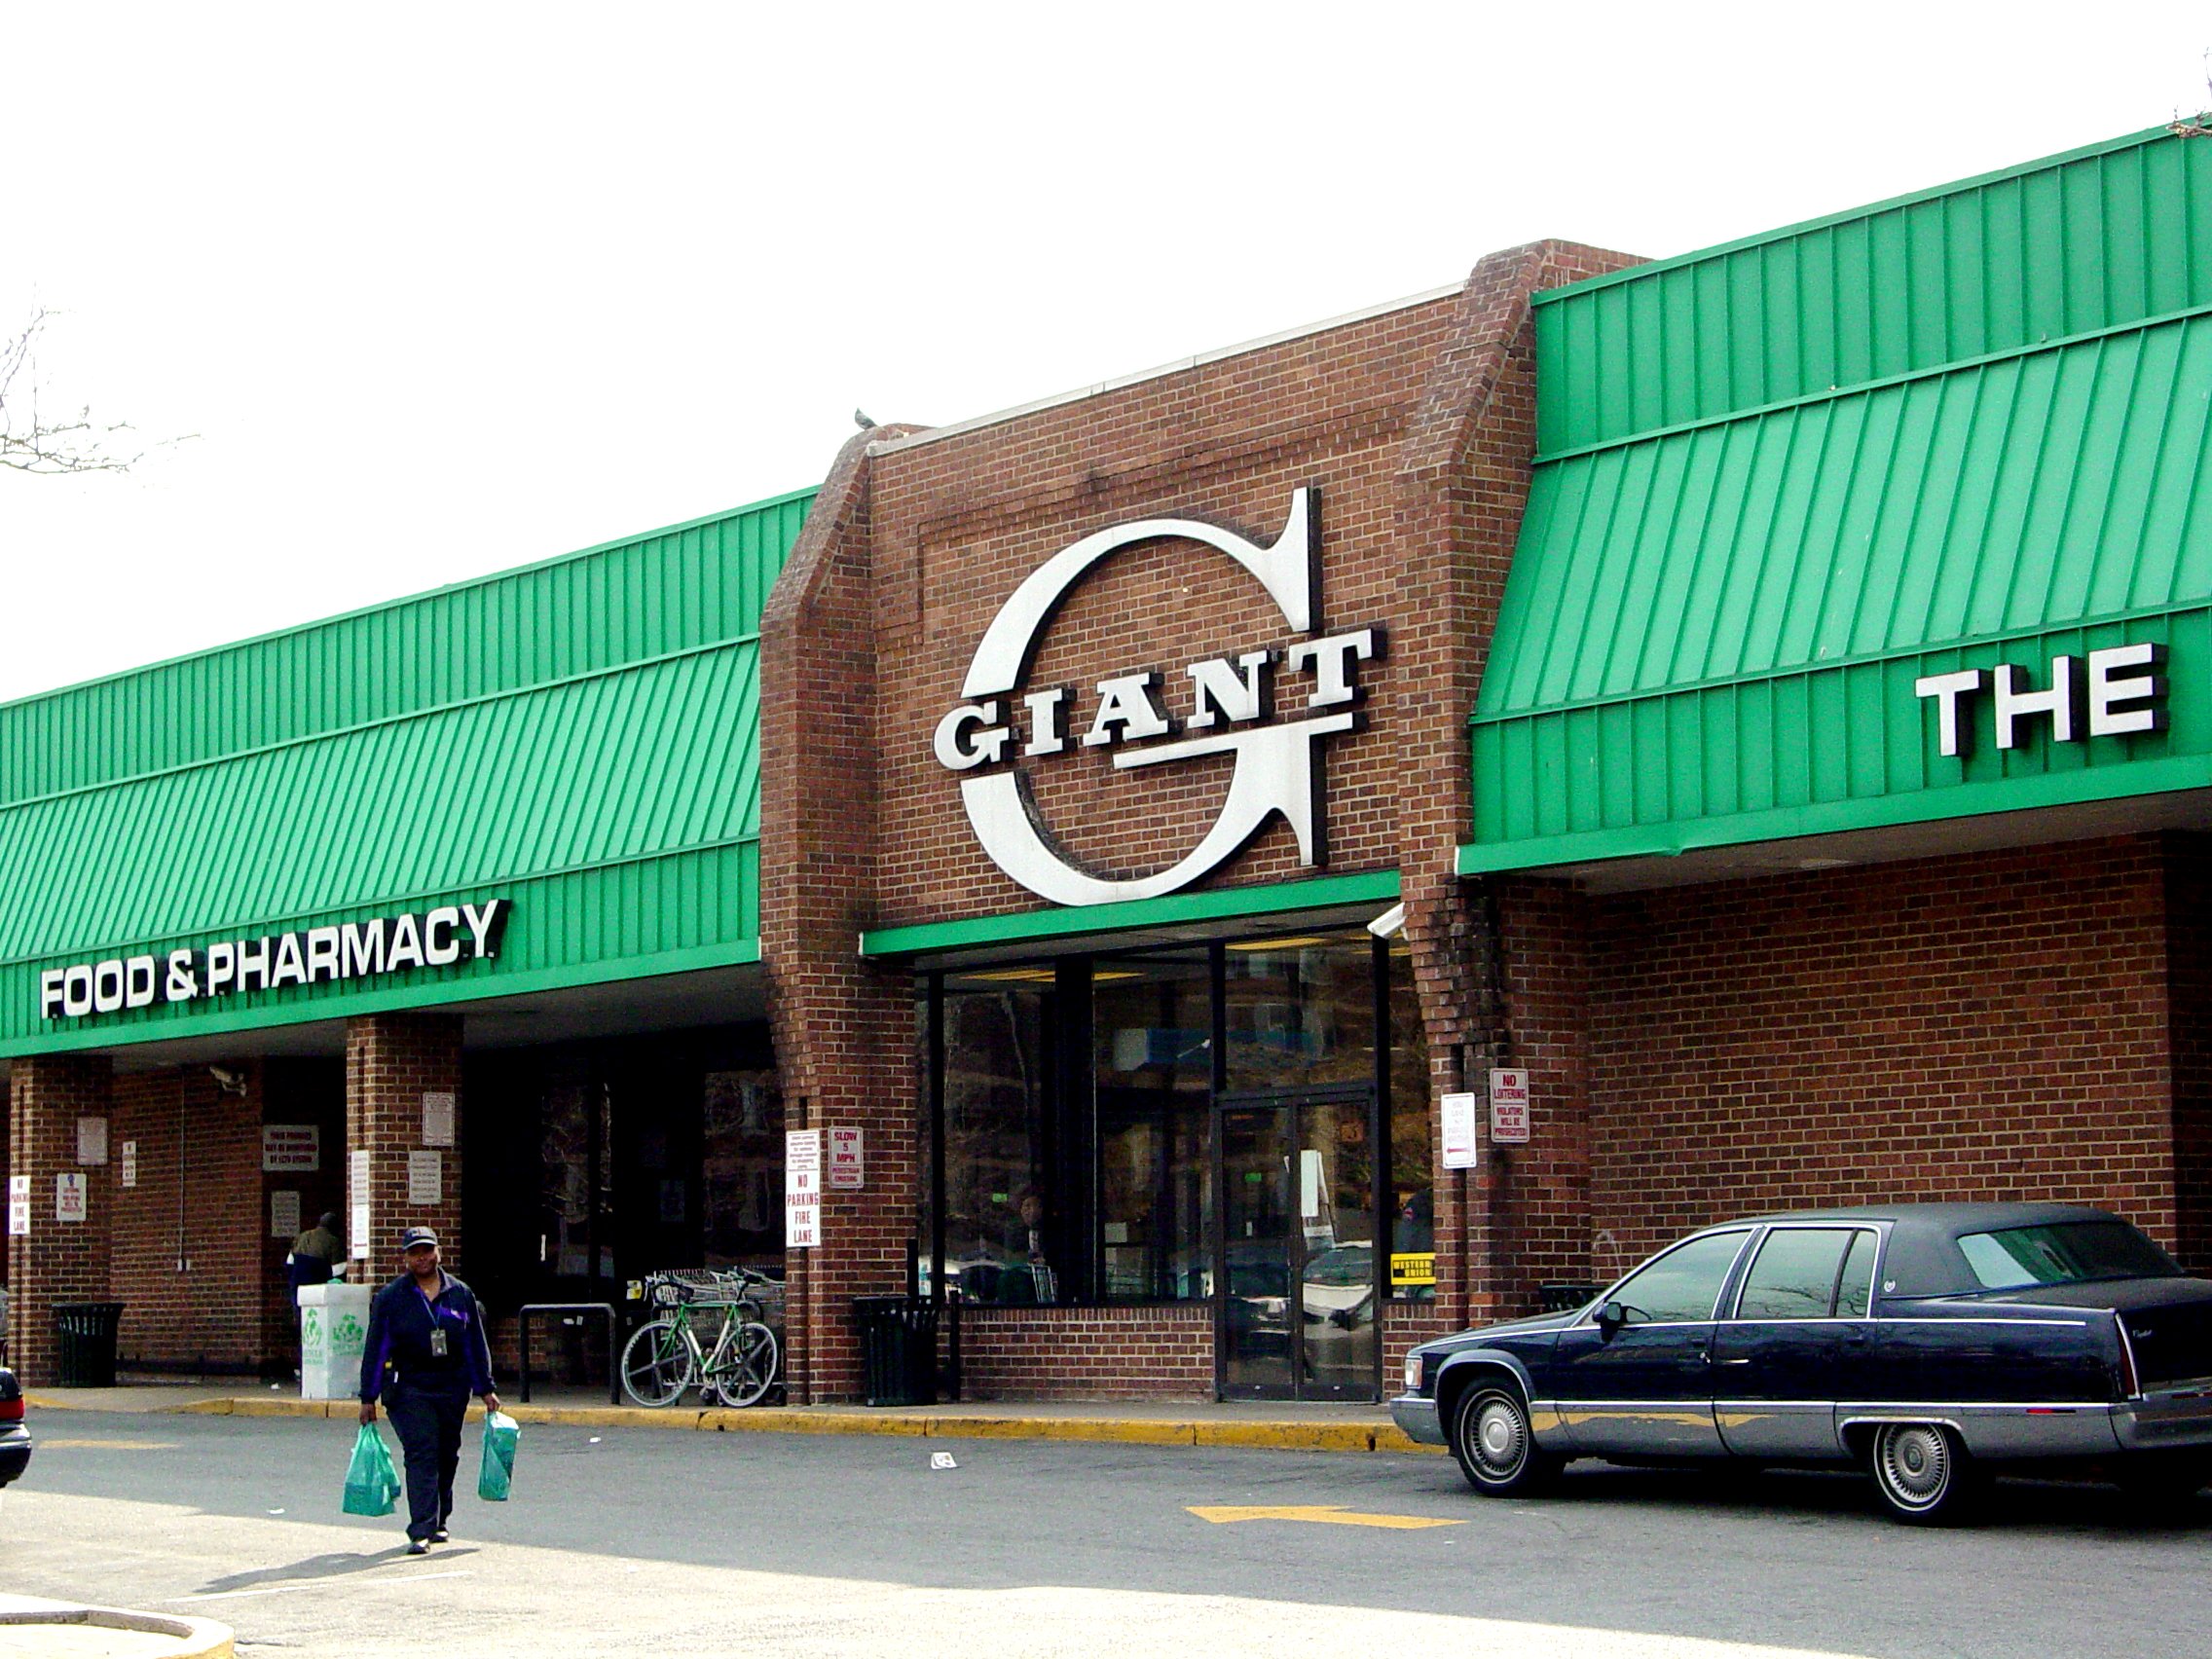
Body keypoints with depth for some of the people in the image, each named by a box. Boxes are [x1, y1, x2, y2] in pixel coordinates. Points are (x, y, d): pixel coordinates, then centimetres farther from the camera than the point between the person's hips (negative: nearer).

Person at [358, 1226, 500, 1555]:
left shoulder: (460, 1294, 7)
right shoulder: (390, 1298, -1)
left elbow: (476, 1344, 12)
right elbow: (375, 1349, 0)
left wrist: (485, 1389, 10)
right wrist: (368, 1398, -2)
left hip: (452, 1388, 4)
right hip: (409, 1388, -4)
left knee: (447, 1456, 11)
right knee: (421, 1454, -14)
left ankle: (437, 1522, 27)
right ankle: (421, 1531, -17)